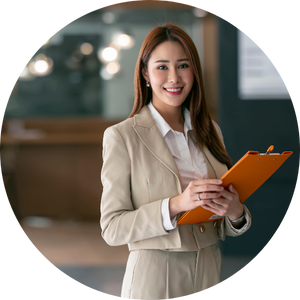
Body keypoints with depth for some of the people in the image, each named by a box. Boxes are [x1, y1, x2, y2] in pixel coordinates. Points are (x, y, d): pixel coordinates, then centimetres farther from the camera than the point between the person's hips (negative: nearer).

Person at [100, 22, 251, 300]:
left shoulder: (211, 132, 7)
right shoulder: (121, 136, -8)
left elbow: (221, 229, 12)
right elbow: (112, 228, -12)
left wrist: (235, 212, -11)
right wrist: (176, 204, -24)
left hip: (212, 276, 5)